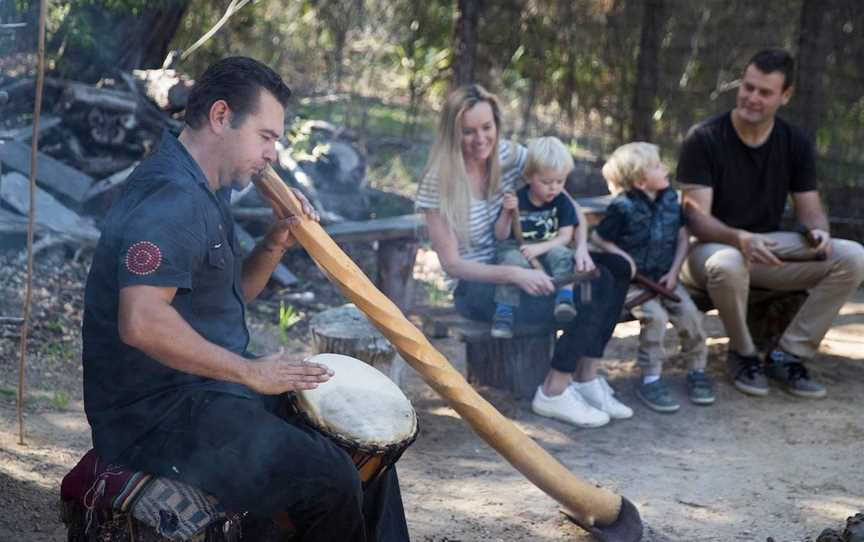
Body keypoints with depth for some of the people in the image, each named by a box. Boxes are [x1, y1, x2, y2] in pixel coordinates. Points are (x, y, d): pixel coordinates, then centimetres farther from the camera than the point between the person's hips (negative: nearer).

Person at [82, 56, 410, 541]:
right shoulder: (170, 196, -20)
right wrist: (252, 372, -23)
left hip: (206, 387, 11)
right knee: (328, 479, -22)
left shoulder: (203, 192, 14)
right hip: (159, 414, -11)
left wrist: (274, 246, 3)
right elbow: (141, 323, -32)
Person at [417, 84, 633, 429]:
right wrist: (514, 275, -30)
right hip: (476, 287, -7)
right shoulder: (438, 183, -16)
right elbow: (452, 264, -17)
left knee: (614, 269, -10)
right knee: (591, 293, -24)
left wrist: (581, 248, -15)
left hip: (523, 264, 7)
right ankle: (553, 394, -11)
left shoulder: (510, 156, -1)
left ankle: (586, 379, -6)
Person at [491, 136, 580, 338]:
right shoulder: (517, 200, -5)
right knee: (513, 261, -35)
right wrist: (506, 212, -22)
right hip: (517, 248, -2)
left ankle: (565, 299, -41)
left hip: (548, 248, 2)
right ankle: (503, 313, -38)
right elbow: (501, 236, -3)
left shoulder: (562, 202, 0)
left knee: (563, 255, -31)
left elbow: (565, 236, -5)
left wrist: (540, 248, -21)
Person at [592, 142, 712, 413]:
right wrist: (622, 257, -15)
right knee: (655, 315, -27)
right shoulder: (623, 207, -13)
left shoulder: (670, 198, 4)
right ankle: (651, 379, -15)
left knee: (689, 313, -15)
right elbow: (598, 238, -3)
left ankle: (697, 372, 5)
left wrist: (674, 272, -2)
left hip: (665, 277, 5)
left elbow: (683, 238, 8)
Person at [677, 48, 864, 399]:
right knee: (728, 265, -42)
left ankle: (788, 356, -8)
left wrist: (818, 232, -24)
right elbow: (696, 217, -18)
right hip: (713, 247, -5)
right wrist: (740, 239, -38)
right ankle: (743, 354, -11)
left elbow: (810, 210, 2)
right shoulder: (704, 139, -12)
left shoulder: (795, 143, 3)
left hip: (770, 247, 5)